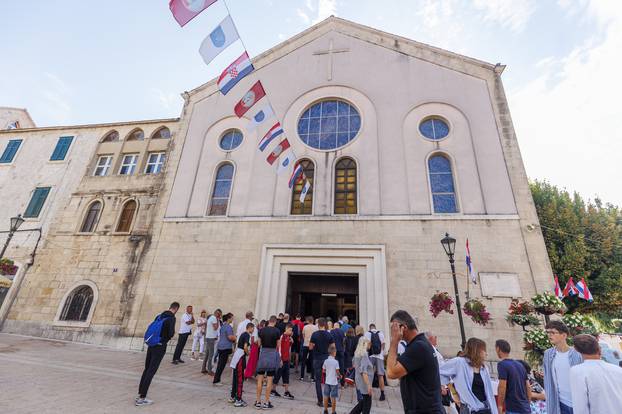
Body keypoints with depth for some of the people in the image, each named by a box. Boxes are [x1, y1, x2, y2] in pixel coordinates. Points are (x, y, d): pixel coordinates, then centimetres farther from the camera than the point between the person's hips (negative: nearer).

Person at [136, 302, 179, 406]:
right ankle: (141, 398, 2)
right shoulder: (171, 318, -14)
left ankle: (140, 395, 21)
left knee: (146, 369, 16)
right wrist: (172, 334, 2)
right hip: (160, 347, -7)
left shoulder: (159, 316, 9)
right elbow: (171, 334, -20)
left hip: (151, 345, 7)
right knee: (151, 371, -2)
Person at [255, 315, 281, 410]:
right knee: (269, 380, 6)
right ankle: (266, 403, 13)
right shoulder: (277, 331, -9)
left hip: (263, 354, 3)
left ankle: (258, 402, 18)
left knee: (260, 379, 11)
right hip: (272, 354, -2)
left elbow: (259, 343, 7)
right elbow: (278, 346, -5)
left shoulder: (262, 330, -1)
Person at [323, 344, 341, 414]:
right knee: (333, 398, 7)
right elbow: (337, 371, -14)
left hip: (327, 381, 4)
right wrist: (340, 375, 6)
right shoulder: (336, 362, -17)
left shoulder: (326, 361, -5)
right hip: (334, 382, -4)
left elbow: (323, 371, 2)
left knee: (326, 396, 15)